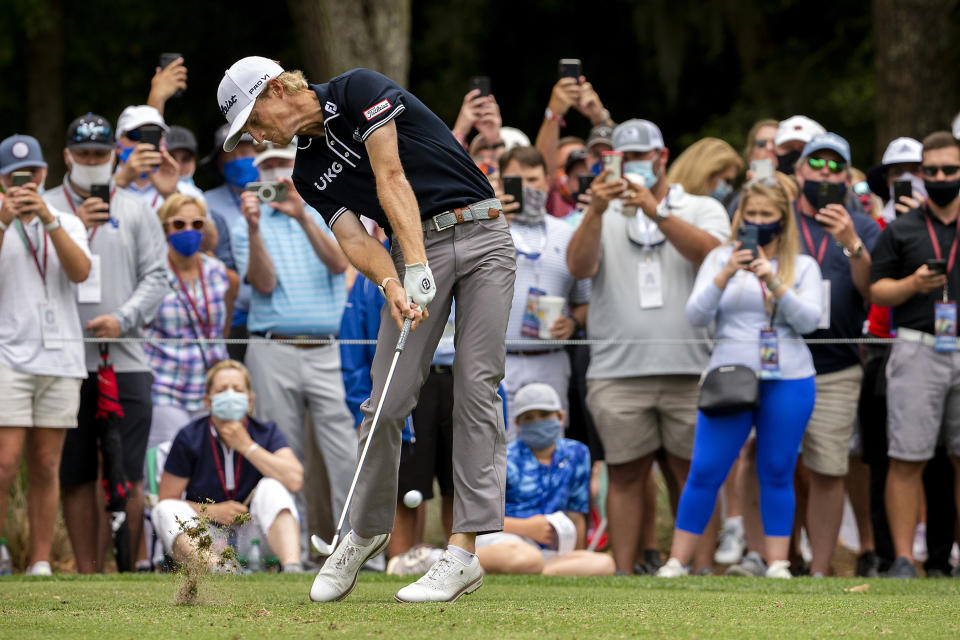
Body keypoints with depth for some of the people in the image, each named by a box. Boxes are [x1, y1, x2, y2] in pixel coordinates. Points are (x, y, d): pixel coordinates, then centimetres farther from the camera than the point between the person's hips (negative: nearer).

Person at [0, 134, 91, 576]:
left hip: (60, 356, 3)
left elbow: (80, 272, -6)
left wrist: (47, 217, -15)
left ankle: (40, 564, 7)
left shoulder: (66, 223, 13)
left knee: (46, 468, 4)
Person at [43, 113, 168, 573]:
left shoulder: (136, 211, 13)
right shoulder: (45, 208, 9)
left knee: (128, 475, -5)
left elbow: (157, 277, 6)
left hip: (125, 359, 0)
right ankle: (86, 573, 7)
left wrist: (124, 318, -9)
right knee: (76, 475, 2)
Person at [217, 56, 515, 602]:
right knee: (387, 400, -5)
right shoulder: (310, 173, 11)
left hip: (481, 234, -5)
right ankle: (367, 533, 13)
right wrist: (392, 285, -23)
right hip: (415, 253, 5)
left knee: (477, 386, -11)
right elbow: (353, 238, -2)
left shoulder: (359, 91, -6)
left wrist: (417, 268, -24)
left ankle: (465, 553, -16)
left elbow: (391, 179, -16)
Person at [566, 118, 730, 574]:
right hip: (618, 372, 1)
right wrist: (596, 211, -17)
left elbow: (710, 253, -9)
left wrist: (656, 212, -19)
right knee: (626, 477, 0)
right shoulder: (602, 216, 16)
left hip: (689, 370, -1)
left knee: (695, 475, -1)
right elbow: (579, 266, -2)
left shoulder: (702, 210, 12)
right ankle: (623, 574, 1)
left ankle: (702, 569, 3)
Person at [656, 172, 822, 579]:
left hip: (788, 381, 0)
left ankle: (778, 565, 7)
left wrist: (775, 283, -19)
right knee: (705, 472, -3)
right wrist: (725, 276, -17)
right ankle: (676, 563, 1)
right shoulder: (720, 258, 9)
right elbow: (696, 316, -1)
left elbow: (808, 320, -5)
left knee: (777, 474, 2)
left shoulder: (803, 266, 9)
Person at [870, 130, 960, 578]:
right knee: (907, 459, -5)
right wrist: (913, 284, -11)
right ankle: (903, 560, -2)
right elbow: (875, 290, 6)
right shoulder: (901, 229, 8)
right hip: (917, 352, -1)